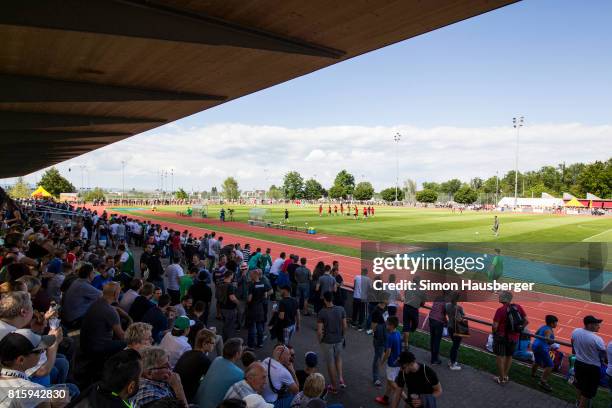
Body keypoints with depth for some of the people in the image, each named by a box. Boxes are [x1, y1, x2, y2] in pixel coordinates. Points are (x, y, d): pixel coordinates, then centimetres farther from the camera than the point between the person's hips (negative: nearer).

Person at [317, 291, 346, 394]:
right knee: (338, 358, 28)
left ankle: (334, 387, 24)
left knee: (330, 363, 12)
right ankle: (340, 379, 16)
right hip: (339, 339, 3)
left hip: (327, 341, -3)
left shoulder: (322, 312, -20)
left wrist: (320, 340, 1)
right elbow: (344, 326, -3)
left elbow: (319, 331, -17)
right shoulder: (341, 309, -10)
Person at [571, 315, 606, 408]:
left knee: (579, 384, 28)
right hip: (593, 367, -7)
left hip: (578, 363, 7)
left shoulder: (575, 332, -8)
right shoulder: (597, 339, -28)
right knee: (588, 390, 11)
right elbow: (603, 357, -16)